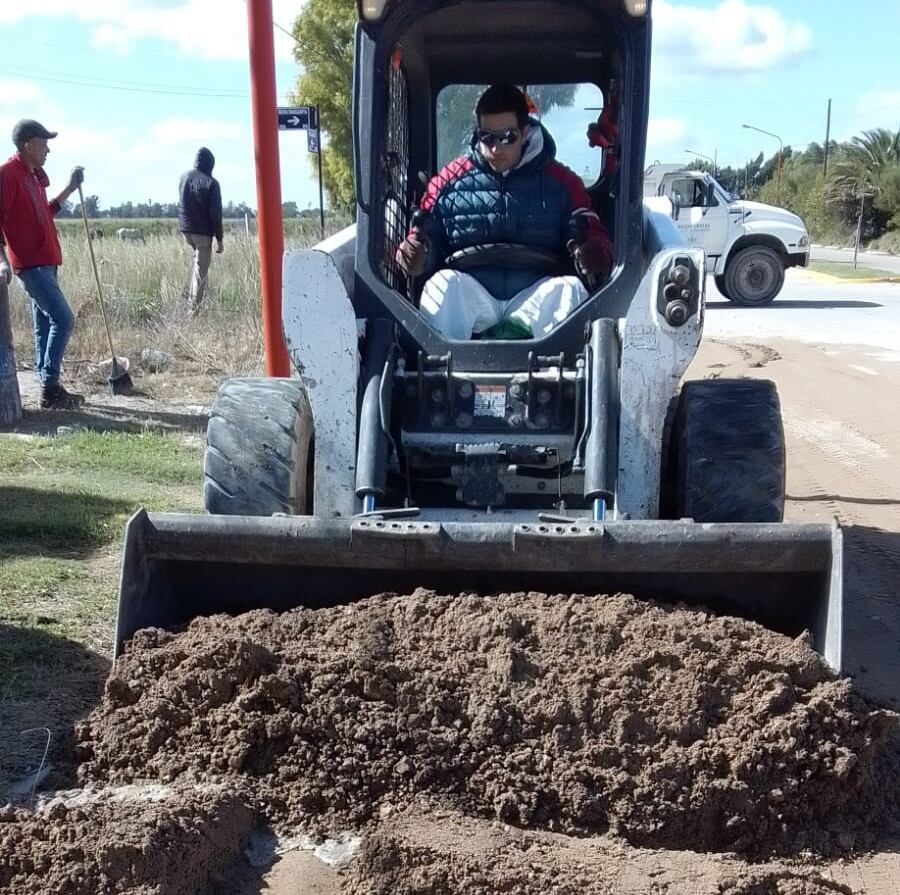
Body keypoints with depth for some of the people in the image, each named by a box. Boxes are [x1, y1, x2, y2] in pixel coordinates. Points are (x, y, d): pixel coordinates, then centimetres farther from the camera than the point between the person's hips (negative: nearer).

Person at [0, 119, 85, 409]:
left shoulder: (33, 175, 15)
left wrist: (70, 188, 24)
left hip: (44, 261, 9)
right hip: (31, 262, -9)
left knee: (45, 325, 10)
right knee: (63, 319, -13)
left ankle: (50, 388, 15)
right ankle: (49, 388, -8)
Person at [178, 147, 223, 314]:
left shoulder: (184, 177, 3)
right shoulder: (211, 183, -13)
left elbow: (181, 204, 14)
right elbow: (216, 214, -12)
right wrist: (219, 239, -8)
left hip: (185, 229, 5)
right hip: (203, 231, -5)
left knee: (198, 259, 27)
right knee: (201, 270, 1)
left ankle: (192, 299, 21)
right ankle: (194, 307, -1)